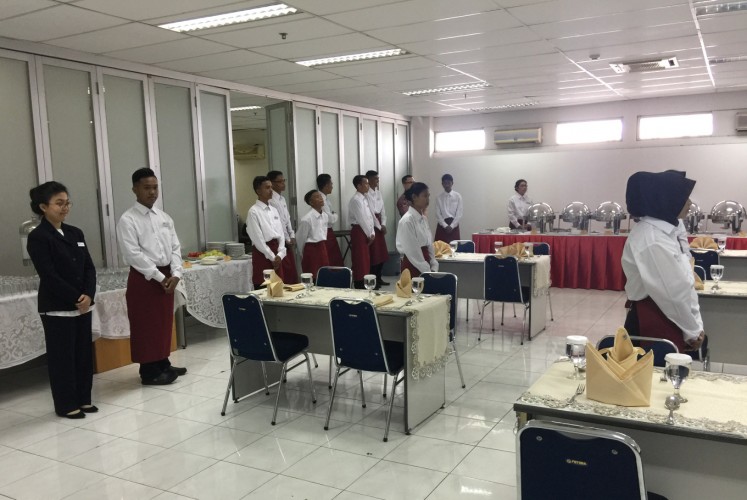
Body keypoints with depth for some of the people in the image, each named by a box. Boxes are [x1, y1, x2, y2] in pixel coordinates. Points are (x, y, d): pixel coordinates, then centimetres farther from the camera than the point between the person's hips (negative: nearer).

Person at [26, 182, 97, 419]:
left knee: (84, 353, 11)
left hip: (83, 305, 6)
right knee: (62, 357, 3)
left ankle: (83, 399, 23)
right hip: (56, 308, -6)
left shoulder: (75, 233, 9)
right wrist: (76, 299, -15)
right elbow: (48, 275, -16)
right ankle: (66, 405, 15)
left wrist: (88, 295, -9)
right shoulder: (38, 237, -10)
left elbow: (89, 267, 6)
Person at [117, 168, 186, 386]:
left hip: (166, 276, 6)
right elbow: (134, 254, -16)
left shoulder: (164, 217, 10)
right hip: (143, 278, -6)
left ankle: (163, 363, 26)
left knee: (164, 322, 14)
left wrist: (175, 274, -6)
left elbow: (175, 247, 8)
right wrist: (159, 277, -16)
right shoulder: (127, 220, -9)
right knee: (145, 326, 1)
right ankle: (149, 372, 10)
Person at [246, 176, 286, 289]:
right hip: (262, 253, -6)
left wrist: (280, 255, -4)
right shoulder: (253, 212, -8)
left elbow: (281, 234, 9)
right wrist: (272, 257, -11)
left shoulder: (274, 210, 12)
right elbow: (258, 239, -12)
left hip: (277, 255, 6)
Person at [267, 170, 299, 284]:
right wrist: (287, 240, -11)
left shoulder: (282, 199, 15)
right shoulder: (271, 200, -15)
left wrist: (292, 236, 7)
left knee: (293, 275, 11)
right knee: (285, 276, -6)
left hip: (288, 242, 9)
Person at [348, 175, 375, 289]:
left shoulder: (365, 199, 14)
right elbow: (361, 219, -18)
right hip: (359, 232, -9)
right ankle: (359, 287, -1)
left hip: (366, 232, 9)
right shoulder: (356, 200, -15)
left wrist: (372, 233, 5)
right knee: (360, 261, -6)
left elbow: (370, 216, 14)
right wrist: (369, 234, -11)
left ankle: (364, 284, 21)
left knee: (366, 260, 13)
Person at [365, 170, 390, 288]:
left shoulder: (378, 193, 13)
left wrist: (383, 224, -1)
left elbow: (382, 210, 12)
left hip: (379, 224, 8)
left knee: (382, 254, 11)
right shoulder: (366, 194, -12)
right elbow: (370, 212, -14)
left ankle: (379, 278, 21)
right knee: (374, 254, -6)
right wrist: (379, 226, -11)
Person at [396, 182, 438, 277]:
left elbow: (429, 245, 10)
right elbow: (412, 251, -18)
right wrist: (427, 271, -16)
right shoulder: (407, 220, -16)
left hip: (424, 265, 7)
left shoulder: (424, 218, 9)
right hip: (412, 266, -7)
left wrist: (433, 267, -1)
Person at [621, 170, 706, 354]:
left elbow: (685, 282, 9)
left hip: (670, 320, 9)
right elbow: (672, 292, -19)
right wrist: (692, 330, -11)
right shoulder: (650, 237, -21)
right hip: (653, 322, -9)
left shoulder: (670, 230, 7)